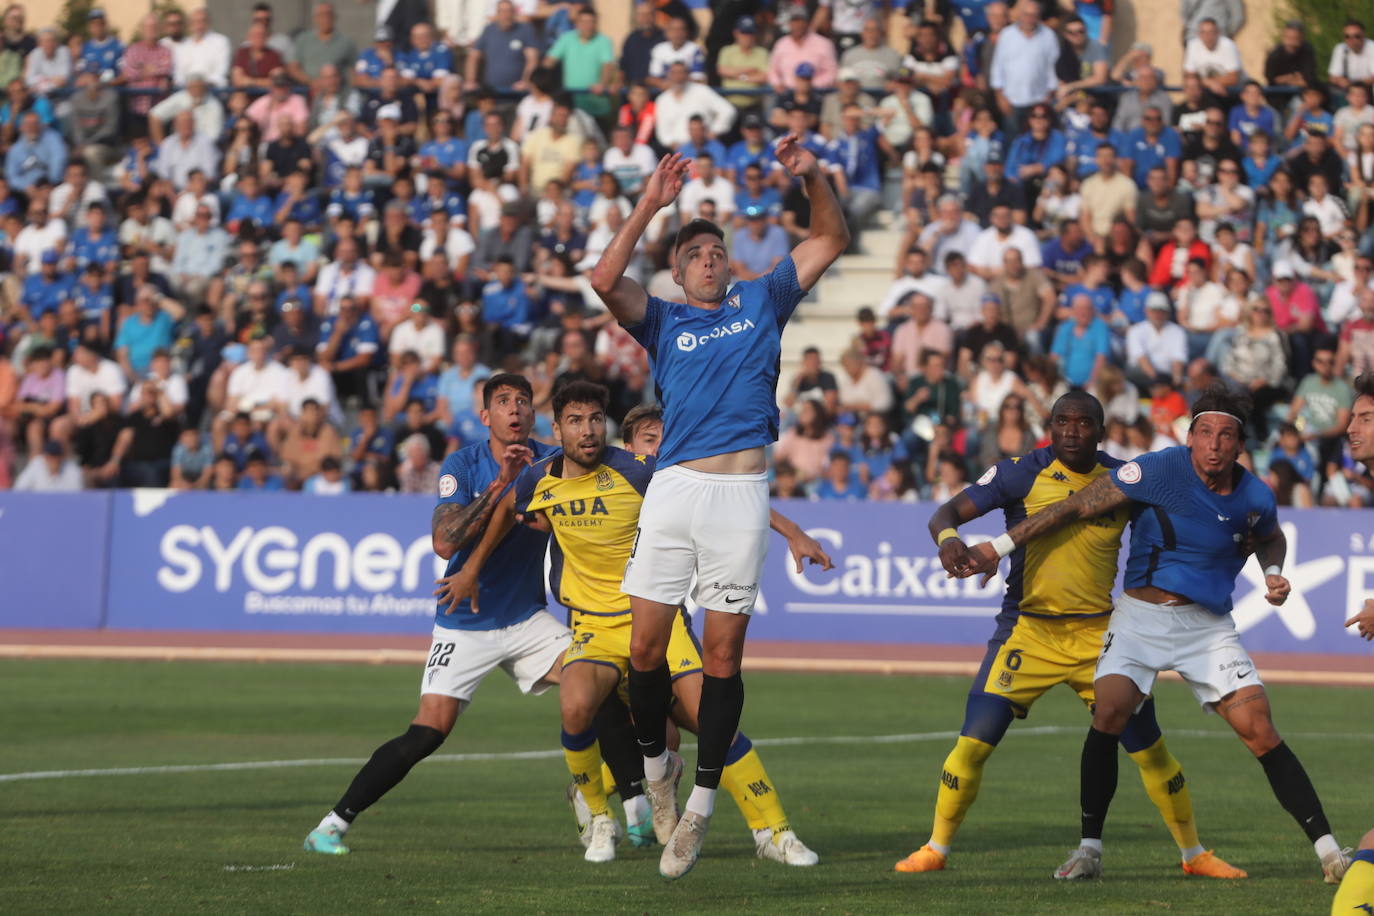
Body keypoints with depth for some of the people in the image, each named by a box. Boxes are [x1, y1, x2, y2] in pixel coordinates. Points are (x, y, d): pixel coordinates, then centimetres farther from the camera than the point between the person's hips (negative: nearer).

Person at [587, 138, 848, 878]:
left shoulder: (761, 303, 18)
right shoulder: (664, 321, 14)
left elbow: (829, 241, 17)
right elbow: (605, 280, -5)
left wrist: (814, 179, 2)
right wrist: (649, 206, -9)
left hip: (742, 492, 0)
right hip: (674, 486, 0)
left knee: (723, 652, -1)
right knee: (646, 645, -3)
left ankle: (700, 805, 6)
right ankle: (655, 763, 21)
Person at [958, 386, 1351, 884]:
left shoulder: (1256, 498, -2)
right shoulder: (1159, 470, -14)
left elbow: (1270, 538, 24)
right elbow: (1077, 507, -11)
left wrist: (1273, 573, 1)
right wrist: (999, 547, -12)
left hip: (1209, 625, 2)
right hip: (1141, 615, -2)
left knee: (1259, 731, -10)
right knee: (1110, 713, -22)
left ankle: (1328, 850, -6)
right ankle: (1089, 848, -9)